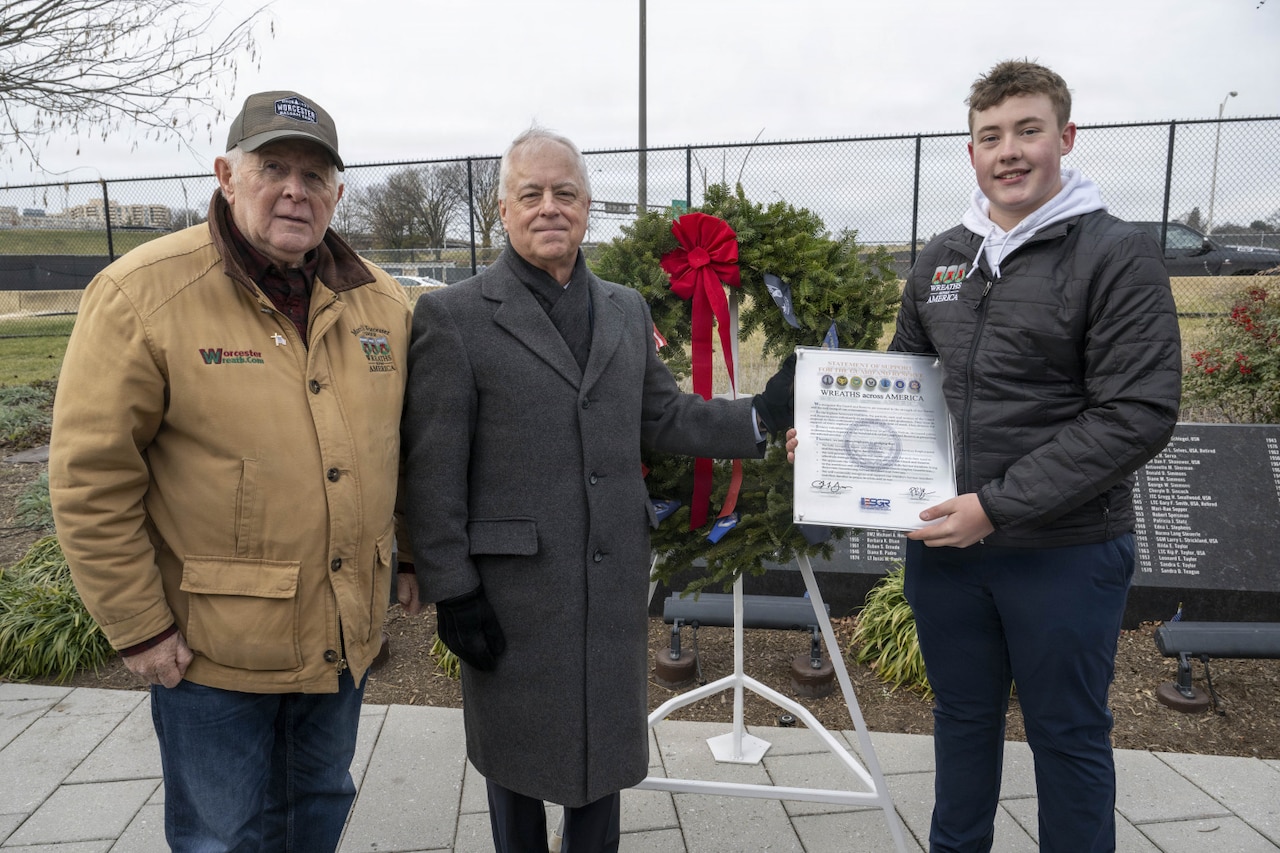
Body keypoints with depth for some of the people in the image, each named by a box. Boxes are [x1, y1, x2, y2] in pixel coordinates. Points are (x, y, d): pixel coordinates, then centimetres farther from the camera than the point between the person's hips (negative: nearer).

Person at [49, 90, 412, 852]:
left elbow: (402, 448, 9)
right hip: (213, 648, -4)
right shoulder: (143, 292, -14)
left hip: (347, 638, 5)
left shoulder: (381, 300, 0)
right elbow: (91, 478, -13)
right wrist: (139, 628, -11)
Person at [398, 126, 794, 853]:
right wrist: (451, 591, -10)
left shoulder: (628, 310, 9)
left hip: (615, 582, 4)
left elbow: (663, 416, 13)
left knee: (605, 750, 18)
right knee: (518, 759, 16)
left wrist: (762, 416, 2)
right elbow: (434, 472, -9)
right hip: (511, 591, -4)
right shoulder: (453, 316, -7)